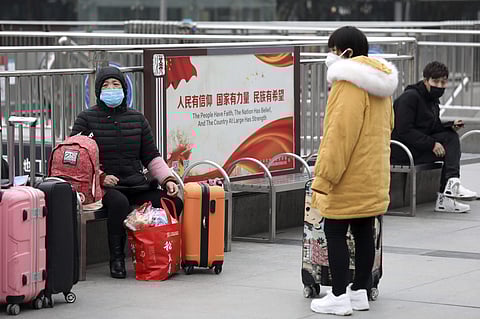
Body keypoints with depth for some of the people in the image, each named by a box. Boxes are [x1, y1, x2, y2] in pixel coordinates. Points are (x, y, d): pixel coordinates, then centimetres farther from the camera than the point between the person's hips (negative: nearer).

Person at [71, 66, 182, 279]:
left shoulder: (137, 119, 18)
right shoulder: (86, 119, 6)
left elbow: (151, 157, 18)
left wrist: (167, 179, 0)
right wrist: (99, 177, -15)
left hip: (136, 185, 4)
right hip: (103, 188, -4)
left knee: (174, 202, -19)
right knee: (119, 202, -39)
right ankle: (116, 259, -25)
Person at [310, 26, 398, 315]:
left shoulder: (348, 82, -17)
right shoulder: (381, 83, 11)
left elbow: (339, 134, -22)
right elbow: (386, 128, 20)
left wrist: (323, 178, -20)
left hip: (348, 179, -9)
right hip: (373, 176, 9)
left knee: (335, 232, -1)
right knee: (364, 232, 12)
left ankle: (339, 297, 0)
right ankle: (360, 292, 18)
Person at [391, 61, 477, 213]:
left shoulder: (433, 100, 15)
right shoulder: (409, 97, -14)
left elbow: (433, 128, 17)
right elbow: (404, 131, -21)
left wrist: (451, 126, -4)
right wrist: (432, 144, -23)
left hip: (419, 144, 9)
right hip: (399, 150, -9)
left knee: (451, 136, -10)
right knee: (450, 149, -15)